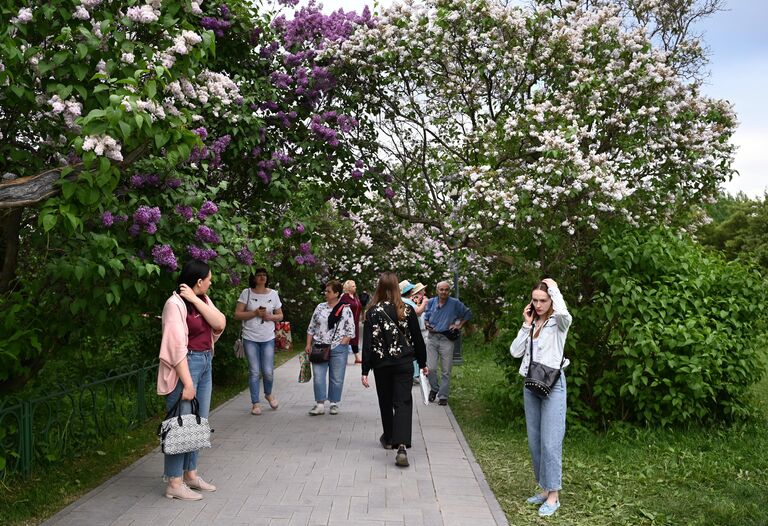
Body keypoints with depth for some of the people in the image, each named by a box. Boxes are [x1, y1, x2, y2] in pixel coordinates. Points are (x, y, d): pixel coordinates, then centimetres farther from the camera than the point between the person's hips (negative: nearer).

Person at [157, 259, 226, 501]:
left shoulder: (202, 300, 11)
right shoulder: (175, 304, -15)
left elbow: (220, 323, -4)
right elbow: (177, 346, -19)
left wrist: (195, 299, -13)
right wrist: (187, 383, -20)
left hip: (206, 363, 9)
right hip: (185, 365, -9)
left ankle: (190, 474, 24)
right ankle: (174, 483, 3)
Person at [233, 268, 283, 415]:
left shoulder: (273, 294, 6)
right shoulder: (246, 293, -1)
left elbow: (280, 315, 12)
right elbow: (237, 315, -5)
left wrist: (270, 316, -9)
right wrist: (255, 313, -16)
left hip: (268, 338, 2)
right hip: (250, 338, -1)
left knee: (268, 371, 0)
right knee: (254, 371, 1)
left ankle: (268, 394, 30)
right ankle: (255, 403, 12)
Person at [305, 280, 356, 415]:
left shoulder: (346, 310, -1)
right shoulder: (320, 307, 9)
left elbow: (350, 331, -2)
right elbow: (311, 327, 12)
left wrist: (341, 344, -11)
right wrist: (308, 344, 4)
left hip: (338, 349, -2)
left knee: (336, 378, 4)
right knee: (318, 376, -3)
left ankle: (334, 404, 17)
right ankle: (320, 404, 3)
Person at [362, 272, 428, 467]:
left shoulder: (373, 312, -7)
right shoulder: (408, 310, -1)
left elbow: (368, 343, -9)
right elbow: (417, 338, 5)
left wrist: (365, 371, -6)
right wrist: (423, 363, 16)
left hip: (381, 365, 0)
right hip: (404, 363, 0)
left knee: (386, 402, 18)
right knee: (403, 402, -2)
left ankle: (389, 438, 34)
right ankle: (402, 446, -18)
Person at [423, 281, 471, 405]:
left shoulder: (455, 303, -2)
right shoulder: (431, 302, 5)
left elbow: (468, 314, 10)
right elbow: (426, 317, 16)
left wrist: (459, 325, 1)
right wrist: (427, 325, -4)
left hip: (446, 339, -2)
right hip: (432, 338, 2)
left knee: (446, 370, 1)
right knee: (431, 368, -1)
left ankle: (443, 396, 10)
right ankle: (434, 389, 24)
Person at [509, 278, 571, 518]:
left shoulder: (558, 322, -4)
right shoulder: (532, 324, 12)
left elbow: (563, 312, -31)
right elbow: (515, 352, 3)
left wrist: (554, 288, -15)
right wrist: (526, 325, 0)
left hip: (553, 384, -6)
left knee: (550, 442, -7)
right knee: (534, 441, 10)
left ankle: (553, 496, 0)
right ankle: (544, 488, 22)